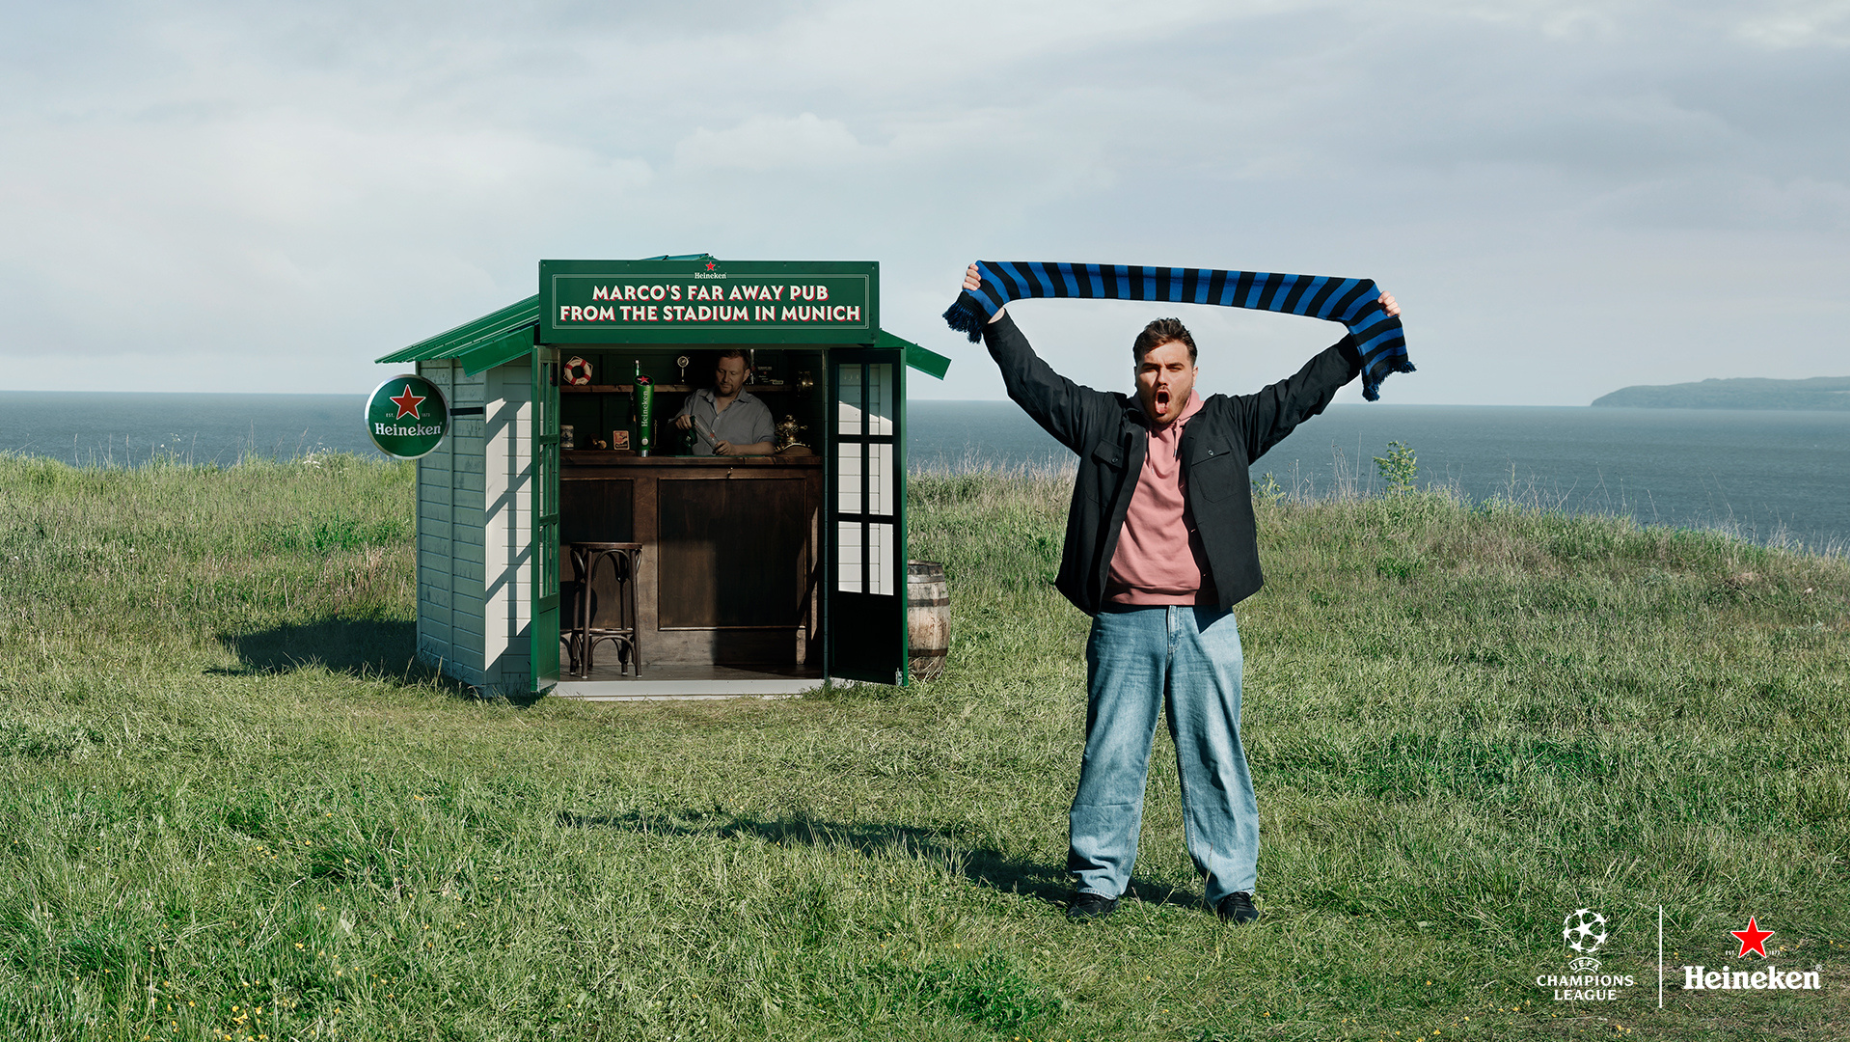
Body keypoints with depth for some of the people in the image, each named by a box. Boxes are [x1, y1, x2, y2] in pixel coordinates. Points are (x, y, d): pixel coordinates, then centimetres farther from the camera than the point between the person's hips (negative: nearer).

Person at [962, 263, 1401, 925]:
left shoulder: (1230, 424, 10)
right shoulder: (1104, 423, 9)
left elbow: (1302, 391, 10)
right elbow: (1032, 381, 10)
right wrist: (994, 318, 5)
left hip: (1205, 622, 0)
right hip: (1124, 623, 0)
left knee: (1216, 755, 4)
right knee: (1111, 755, 4)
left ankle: (1232, 884, 13)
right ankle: (1099, 881, 14)